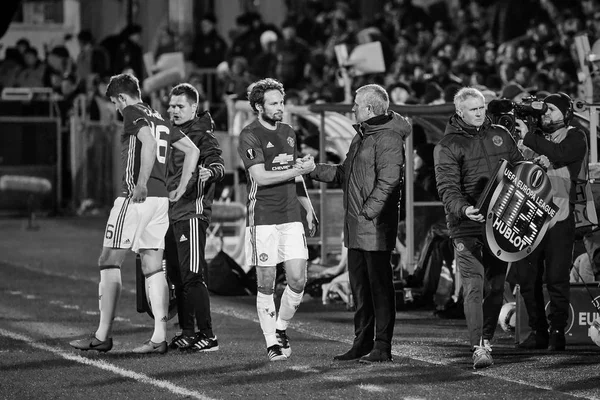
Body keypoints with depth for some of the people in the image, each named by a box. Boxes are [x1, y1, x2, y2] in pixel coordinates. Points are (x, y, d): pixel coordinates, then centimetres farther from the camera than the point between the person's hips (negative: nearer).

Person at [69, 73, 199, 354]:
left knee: (109, 263, -1)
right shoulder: (160, 119, 18)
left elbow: (149, 143, -24)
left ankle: (102, 336, -1)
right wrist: (180, 189, 18)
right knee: (153, 268, 8)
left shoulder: (133, 113, -5)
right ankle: (159, 338, 2)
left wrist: (141, 185, -24)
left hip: (138, 196, -8)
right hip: (161, 199, 8)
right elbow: (192, 150, 19)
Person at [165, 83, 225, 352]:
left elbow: (217, 162, -21)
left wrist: (211, 171, -41)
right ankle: (187, 333, 17)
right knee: (177, 277, 10)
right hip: (171, 213, 9)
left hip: (192, 211, -9)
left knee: (192, 276, -13)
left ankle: (208, 336, -10)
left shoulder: (202, 135, -6)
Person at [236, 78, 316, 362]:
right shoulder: (250, 136, -7)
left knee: (298, 280, -4)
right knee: (265, 285, -1)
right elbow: (260, 176, -16)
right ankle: (272, 343, 8)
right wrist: (299, 169, -13)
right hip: (262, 219, -5)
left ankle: (281, 328, 19)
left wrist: (308, 208, 20)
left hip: (290, 217, 5)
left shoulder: (288, 133, 14)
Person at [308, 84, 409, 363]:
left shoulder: (388, 138, -13)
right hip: (356, 225, 10)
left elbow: (388, 180, -21)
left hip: (376, 225, -10)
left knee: (379, 286, -5)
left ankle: (382, 347, -1)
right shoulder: (361, 136, 18)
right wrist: (315, 170, 15)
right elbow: (345, 173, 24)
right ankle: (362, 343, 20)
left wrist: (369, 211, -23)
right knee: (359, 287, 13)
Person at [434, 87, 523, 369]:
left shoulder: (500, 135, 13)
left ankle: (486, 340, 20)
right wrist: (463, 209, -30)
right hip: (467, 227, -5)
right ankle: (478, 348, -16)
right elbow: (447, 187, -11)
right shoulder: (447, 146, -2)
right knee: (474, 287, -13)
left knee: (496, 287, 8)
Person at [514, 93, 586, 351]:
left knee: (556, 279, -7)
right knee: (527, 277, 2)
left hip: (559, 217, -5)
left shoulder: (575, 137, 5)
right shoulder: (536, 137, 19)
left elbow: (560, 154, -16)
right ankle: (538, 332, 12)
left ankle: (557, 332, 1)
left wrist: (528, 138, -13)